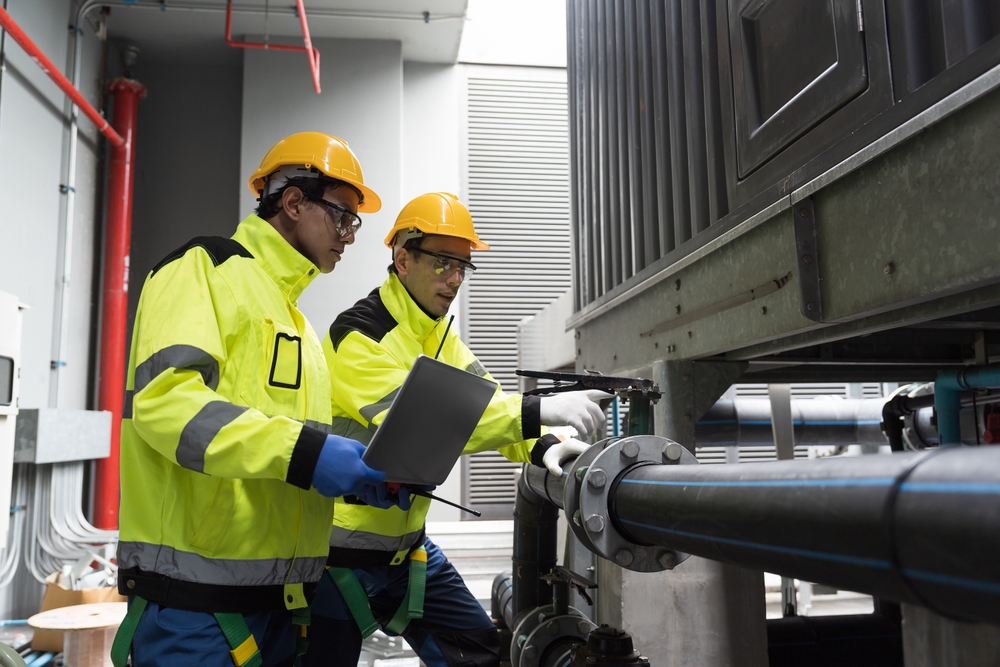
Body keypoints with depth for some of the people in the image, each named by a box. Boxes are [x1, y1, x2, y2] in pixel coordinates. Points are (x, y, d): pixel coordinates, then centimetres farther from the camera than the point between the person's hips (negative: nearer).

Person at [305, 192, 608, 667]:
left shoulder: (439, 335, 8)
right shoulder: (359, 335, -19)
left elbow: (484, 401, -1)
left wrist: (542, 446, -21)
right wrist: (539, 410, -35)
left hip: (407, 544, 8)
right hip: (343, 551, -8)